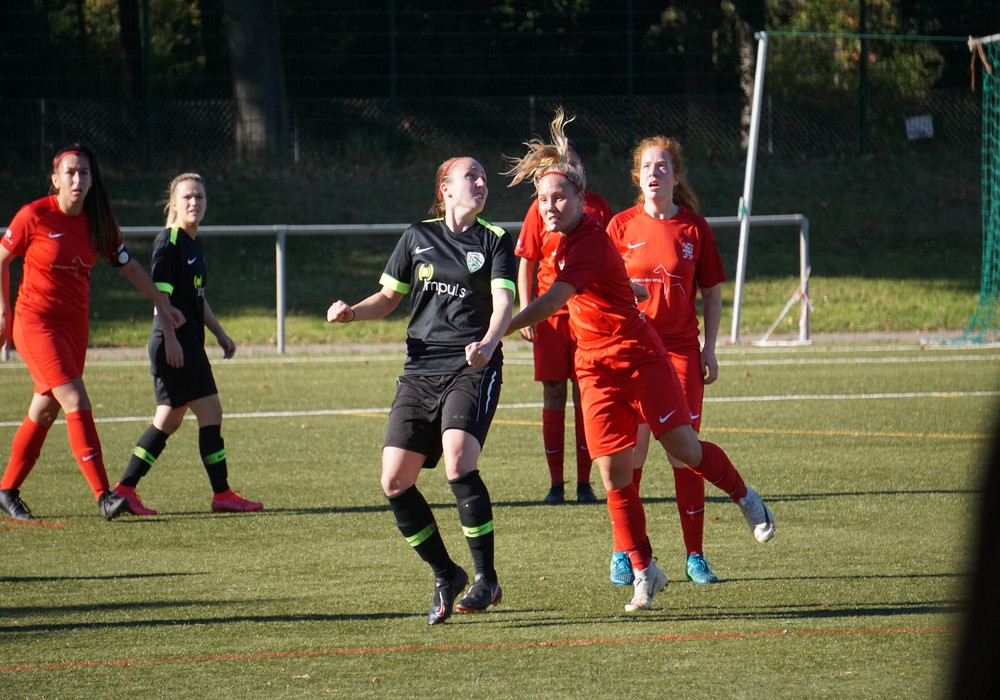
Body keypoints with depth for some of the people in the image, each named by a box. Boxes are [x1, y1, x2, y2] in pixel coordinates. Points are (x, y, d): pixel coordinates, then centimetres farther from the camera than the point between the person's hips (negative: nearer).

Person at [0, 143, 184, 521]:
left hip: (75, 325, 6)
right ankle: (103, 496, -20)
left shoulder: (98, 222, 2)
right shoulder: (34, 216, -12)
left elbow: (129, 266, 14)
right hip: (36, 323, -6)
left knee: (45, 411, 10)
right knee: (77, 404, -16)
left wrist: (162, 302, 15)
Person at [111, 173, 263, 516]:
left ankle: (124, 490, 12)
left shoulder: (194, 244, 16)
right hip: (174, 345, -10)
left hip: (189, 344, 10)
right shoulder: (167, 242, -11)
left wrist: (220, 333, 24)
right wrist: (170, 339, -21)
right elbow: (160, 293, -16)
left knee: (168, 420, 10)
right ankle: (222, 494, -3)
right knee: (210, 412, -7)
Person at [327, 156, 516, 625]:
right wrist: (352, 312, 1)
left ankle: (487, 580, -16)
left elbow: (503, 303, -8)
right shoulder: (418, 237, 13)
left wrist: (487, 344, -29)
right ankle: (445, 576, 15)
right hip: (420, 371, 4)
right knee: (395, 482, -4)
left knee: (458, 461, -26)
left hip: (472, 370, -4)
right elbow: (389, 297, 22)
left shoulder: (495, 240, 5)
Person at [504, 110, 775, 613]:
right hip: (595, 369, 7)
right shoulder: (567, 241, 5)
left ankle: (746, 498, 27)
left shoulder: (591, 244, -23)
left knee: (684, 448, -2)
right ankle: (643, 572, 9)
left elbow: (552, 301, -35)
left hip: (639, 358, -7)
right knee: (614, 476, 0)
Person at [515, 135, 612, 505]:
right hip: (550, 313, -1)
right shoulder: (540, 208, 2)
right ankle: (555, 483, 7)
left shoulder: (598, 207, 5)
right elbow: (526, 262, 3)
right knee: (553, 395, 1)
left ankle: (584, 481, 7)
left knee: (585, 393, 1)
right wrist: (526, 313, -5)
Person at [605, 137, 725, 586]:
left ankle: (695, 556, 4)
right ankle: (623, 554, 7)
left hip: (681, 348, 0)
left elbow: (711, 292, 9)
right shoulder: (622, 226, 3)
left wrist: (710, 347, 2)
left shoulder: (694, 228, 4)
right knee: (630, 451, -2)